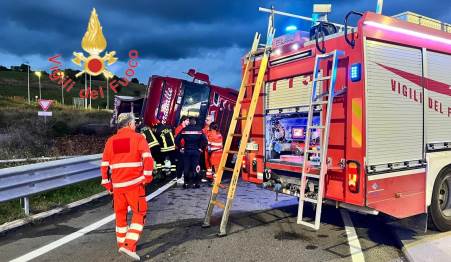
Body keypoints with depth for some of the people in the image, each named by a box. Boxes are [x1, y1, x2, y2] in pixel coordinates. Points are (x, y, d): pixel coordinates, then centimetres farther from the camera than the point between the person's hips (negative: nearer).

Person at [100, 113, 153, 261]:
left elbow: (104, 165, 10)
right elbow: (147, 158, -14)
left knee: (120, 213, 19)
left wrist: (107, 184, 18)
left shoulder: (111, 141, 10)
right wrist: (147, 177, -3)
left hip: (117, 185, 5)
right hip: (134, 183, -4)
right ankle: (129, 245, -5)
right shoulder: (138, 138, -2)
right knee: (139, 213, 5)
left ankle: (121, 243, 31)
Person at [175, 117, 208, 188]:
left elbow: (177, 139, -5)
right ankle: (195, 183, 5)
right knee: (195, 167, 3)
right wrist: (201, 148, 2)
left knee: (186, 167, 7)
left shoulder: (184, 130, -2)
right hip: (196, 151, -1)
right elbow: (205, 140, -9)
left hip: (186, 151, 1)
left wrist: (180, 147, 5)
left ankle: (186, 183, 10)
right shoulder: (199, 130, -3)